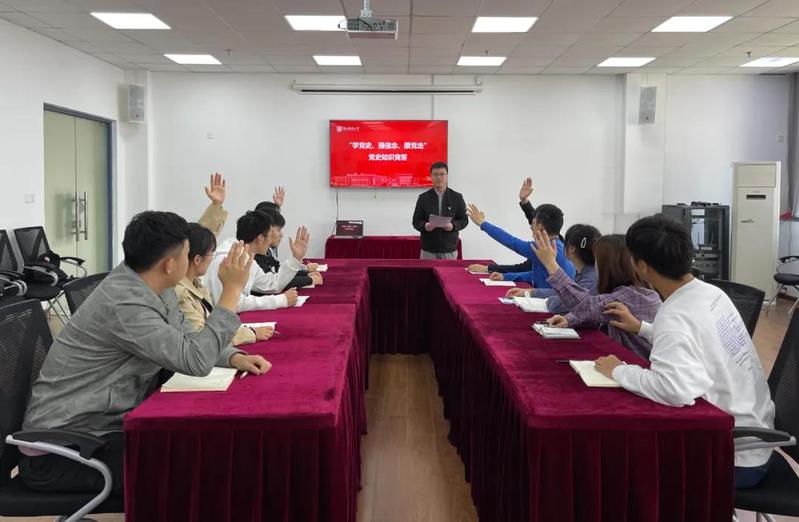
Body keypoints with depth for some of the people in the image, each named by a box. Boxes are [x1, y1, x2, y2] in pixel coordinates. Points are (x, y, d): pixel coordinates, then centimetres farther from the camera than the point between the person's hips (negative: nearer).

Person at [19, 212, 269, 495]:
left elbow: (186, 338, 11)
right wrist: (232, 290, -24)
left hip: (104, 425, 9)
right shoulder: (123, 304, -27)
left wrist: (235, 357, -6)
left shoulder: (152, 286, 0)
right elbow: (196, 360, -28)